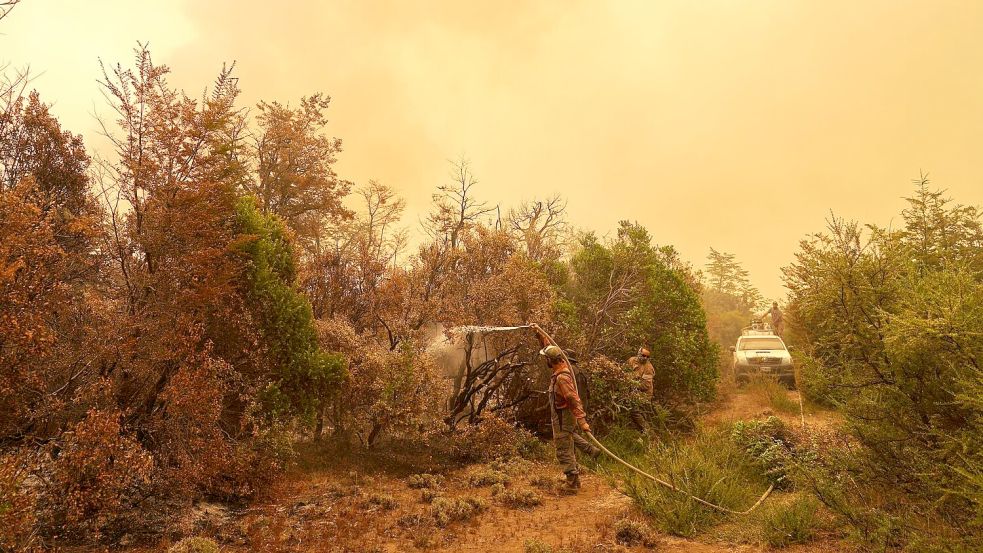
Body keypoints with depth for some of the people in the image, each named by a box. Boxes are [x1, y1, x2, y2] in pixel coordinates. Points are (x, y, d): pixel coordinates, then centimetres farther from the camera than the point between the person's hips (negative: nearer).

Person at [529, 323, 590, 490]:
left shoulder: (562, 378, -28)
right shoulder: (561, 364, -1)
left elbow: (574, 399, -32)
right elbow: (549, 345, 11)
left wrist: (582, 420, -35)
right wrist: (538, 332, 8)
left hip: (562, 419, -10)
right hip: (564, 416, 10)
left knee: (563, 451, -1)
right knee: (567, 448, 21)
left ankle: (572, 483, 6)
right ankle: (574, 479, 33)